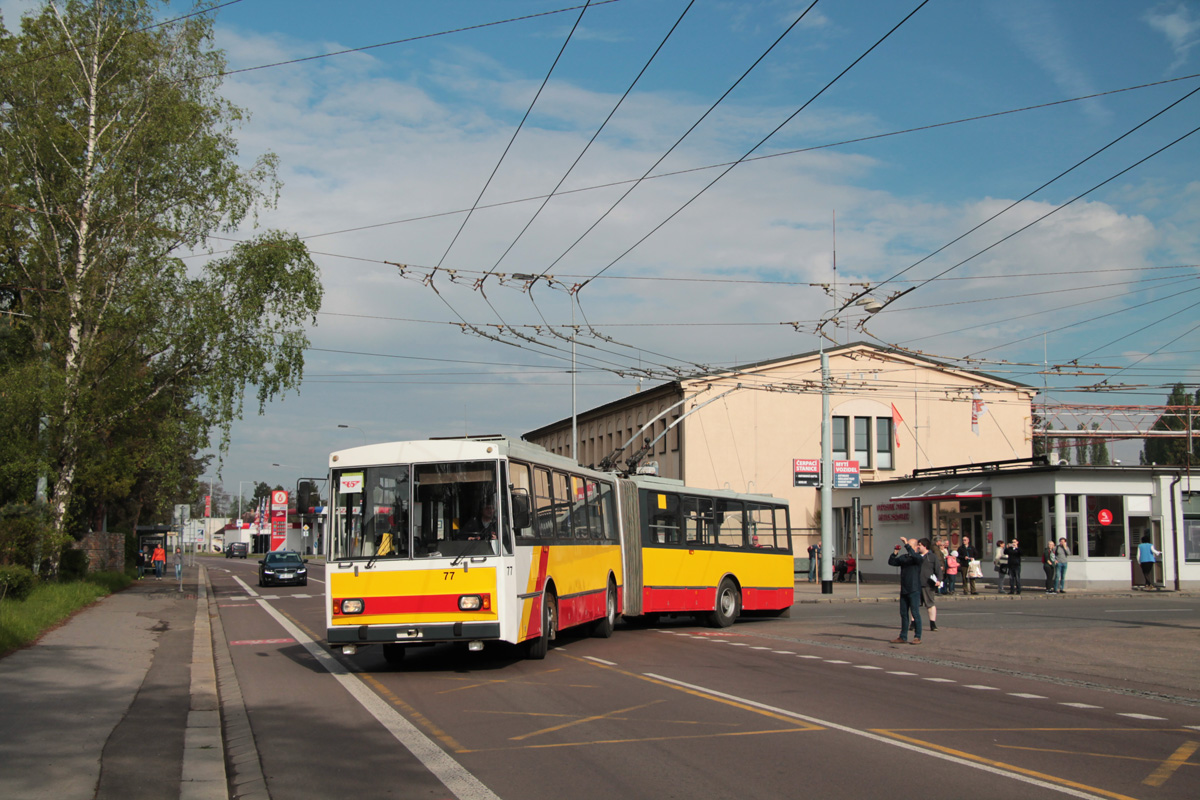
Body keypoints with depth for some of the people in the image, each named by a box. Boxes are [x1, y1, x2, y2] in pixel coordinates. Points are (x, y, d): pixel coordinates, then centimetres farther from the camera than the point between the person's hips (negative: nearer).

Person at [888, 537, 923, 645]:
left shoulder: (918, 557, -6)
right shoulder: (903, 557, 12)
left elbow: (914, 555, -28)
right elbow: (891, 562, 7)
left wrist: (907, 545, -27)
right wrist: (895, 553, -7)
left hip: (914, 590, -6)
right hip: (904, 590, 7)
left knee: (915, 613, -5)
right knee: (904, 614, 10)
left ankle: (917, 637, 2)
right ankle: (903, 637, 16)